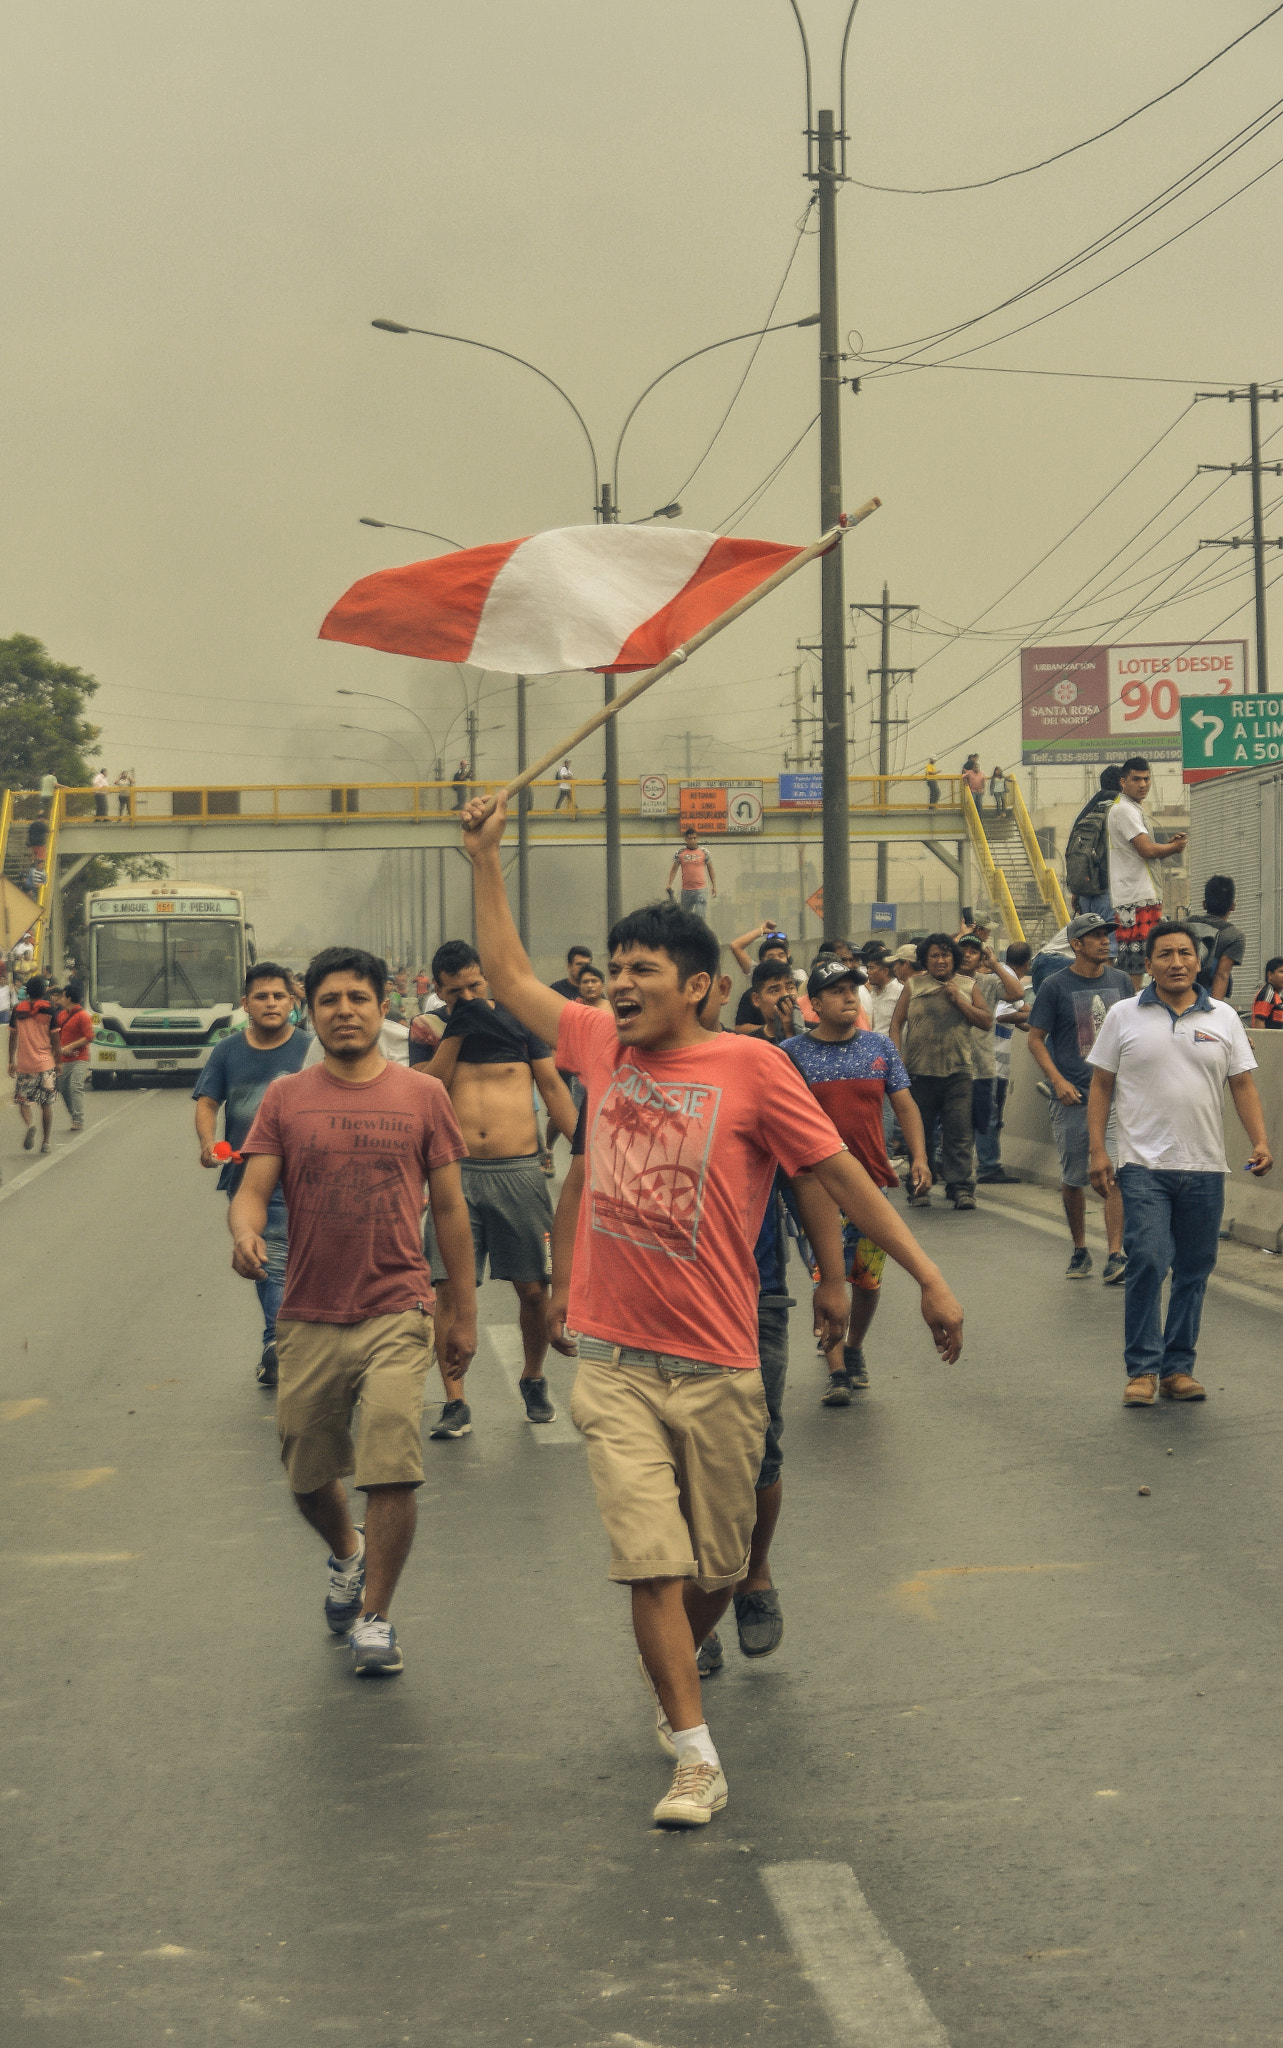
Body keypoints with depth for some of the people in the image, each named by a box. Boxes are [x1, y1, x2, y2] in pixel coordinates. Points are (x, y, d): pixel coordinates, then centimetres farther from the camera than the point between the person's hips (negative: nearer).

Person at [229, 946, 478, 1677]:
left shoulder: (422, 1096, 4)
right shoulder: (285, 1098, 5)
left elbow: (450, 1207, 8)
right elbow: (254, 1188, -1)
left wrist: (466, 1311, 7)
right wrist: (245, 1232, -25)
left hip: (396, 1313, -2)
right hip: (308, 1316, 2)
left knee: (393, 1470, -13)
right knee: (308, 1475, 13)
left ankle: (375, 1616, 3)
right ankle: (348, 1554, 45)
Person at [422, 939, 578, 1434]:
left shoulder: (519, 1020, 7)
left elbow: (552, 1086, 9)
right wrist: (456, 1029, -11)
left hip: (519, 1171, 0)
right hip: (457, 1173, 0)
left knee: (534, 1290, 3)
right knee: (450, 1288, -7)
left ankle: (533, 1379, 27)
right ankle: (455, 1403, -1)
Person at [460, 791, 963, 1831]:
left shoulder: (750, 1068, -6)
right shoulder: (602, 1046, 5)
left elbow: (841, 1172, -3)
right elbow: (512, 976, 20)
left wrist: (928, 1276, -4)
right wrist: (486, 860, 16)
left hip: (717, 1371, -2)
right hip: (616, 1366, 2)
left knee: (717, 1568, 12)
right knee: (653, 1564, -9)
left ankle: (677, 1679, 41)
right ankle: (696, 1756, -2)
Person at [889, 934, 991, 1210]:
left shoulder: (967, 986, 9)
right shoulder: (913, 986, 8)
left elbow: (987, 1022, 5)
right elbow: (897, 1023, 7)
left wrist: (959, 1000, -5)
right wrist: (897, 1058, -4)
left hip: (957, 1071, 0)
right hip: (920, 1071, 1)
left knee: (959, 1133, -7)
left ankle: (961, 1188, -4)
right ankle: (920, 1187, 16)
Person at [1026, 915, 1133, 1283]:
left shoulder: (1121, 981, 8)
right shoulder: (1055, 987, -2)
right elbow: (1036, 1039, -1)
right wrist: (1057, 1080, -13)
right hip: (1072, 1096, -1)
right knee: (1074, 1179, 8)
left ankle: (1115, 1257, -14)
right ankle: (1079, 1250, 25)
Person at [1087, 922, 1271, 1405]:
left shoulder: (1222, 1018, 9)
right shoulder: (1124, 1016, 4)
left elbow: (1243, 1085, 8)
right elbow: (1101, 1086, 6)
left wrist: (1260, 1142, -5)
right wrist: (1097, 1150, -3)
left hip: (1205, 1167, 3)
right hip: (1143, 1165, -3)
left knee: (1194, 1270, 6)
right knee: (1147, 1261, -13)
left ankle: (1177, 1369, 14)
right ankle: (1142, 1369, -5)